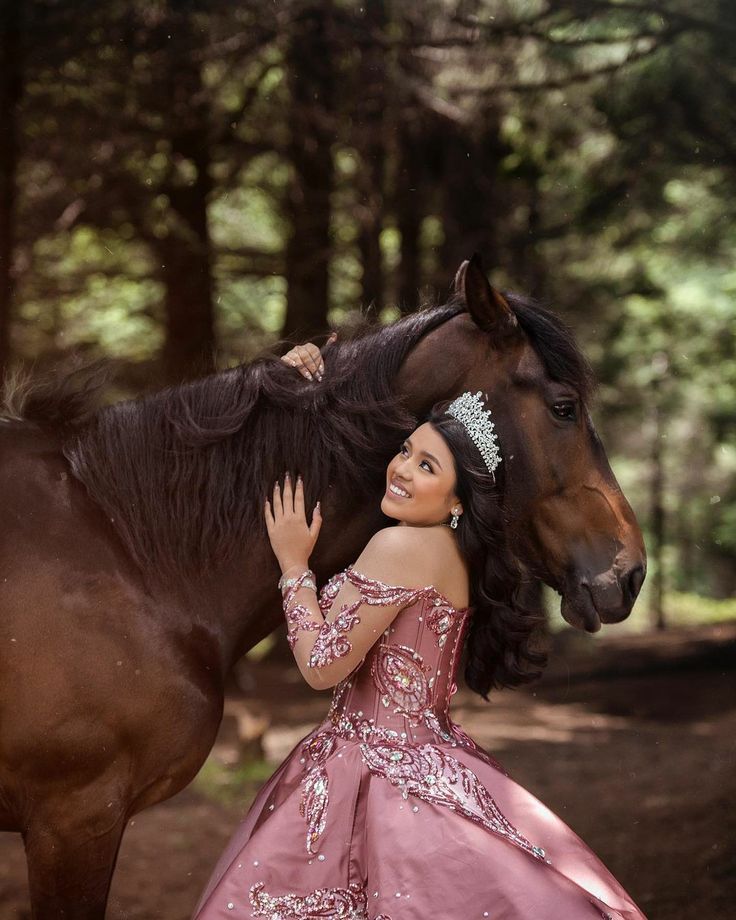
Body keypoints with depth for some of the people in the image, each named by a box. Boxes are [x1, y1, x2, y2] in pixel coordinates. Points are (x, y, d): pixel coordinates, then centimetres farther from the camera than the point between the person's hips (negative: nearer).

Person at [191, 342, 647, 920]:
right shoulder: (452, 550, 8)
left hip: (381, 773, -9)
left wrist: (293, 563, -5)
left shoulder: (401, 547, -19)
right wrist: (315, 386, 20)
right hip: (421, 758, 9)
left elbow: (322, 667, -14)